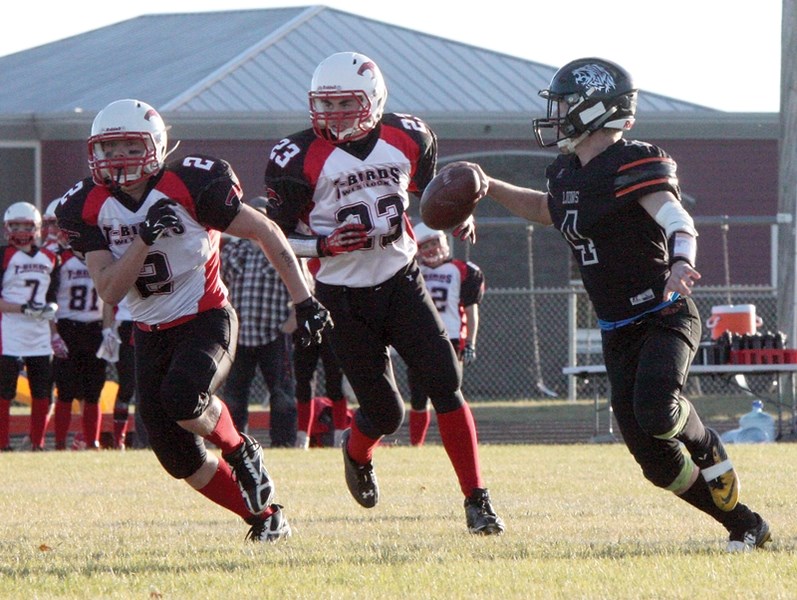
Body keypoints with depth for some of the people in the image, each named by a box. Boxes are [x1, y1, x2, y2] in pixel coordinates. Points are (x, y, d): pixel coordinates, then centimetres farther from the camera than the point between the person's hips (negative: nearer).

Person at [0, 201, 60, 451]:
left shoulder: (49, 259, 14)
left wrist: (54, 333, 13)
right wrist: (25, 309, -18)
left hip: (40, 337, 5)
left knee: (43, 395, 4)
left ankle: (38, 444, 13)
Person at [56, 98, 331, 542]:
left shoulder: (190, 186, -16)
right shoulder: (88, 208, -5)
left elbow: (266, 232, -8)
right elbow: (109, 292, -12)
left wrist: (304, 301, -9)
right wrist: (145, 238, -26)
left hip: (206, 320, -5)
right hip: (151, 335, 5)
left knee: (182, 398, -33)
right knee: (180, 459, 2)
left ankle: (242, 452, -2)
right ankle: (266, 516, 20)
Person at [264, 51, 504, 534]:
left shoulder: (408, 138, -1)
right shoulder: (300, 159, -11)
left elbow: (428, 188, 19)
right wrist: (324, 245, -24)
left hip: (402, 282, 2)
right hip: (344, 298, -2)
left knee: (445, 382, -11)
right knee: (385, 412, 2)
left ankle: (477, 502, -6)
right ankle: (357, 453, 40)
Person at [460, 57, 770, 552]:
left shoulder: (635, 165, -16)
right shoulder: (568, 175, 9)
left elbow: (679, 222, -28)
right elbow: (547, 209, 32)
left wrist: (681, 263, -48)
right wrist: (491, 188, 23)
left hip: (665, 318, -8)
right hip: (618, 332, 8)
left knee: (656, 413, -32)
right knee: (656, 460, 0)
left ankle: (708, 450, 3)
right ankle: (745, 526, 15)